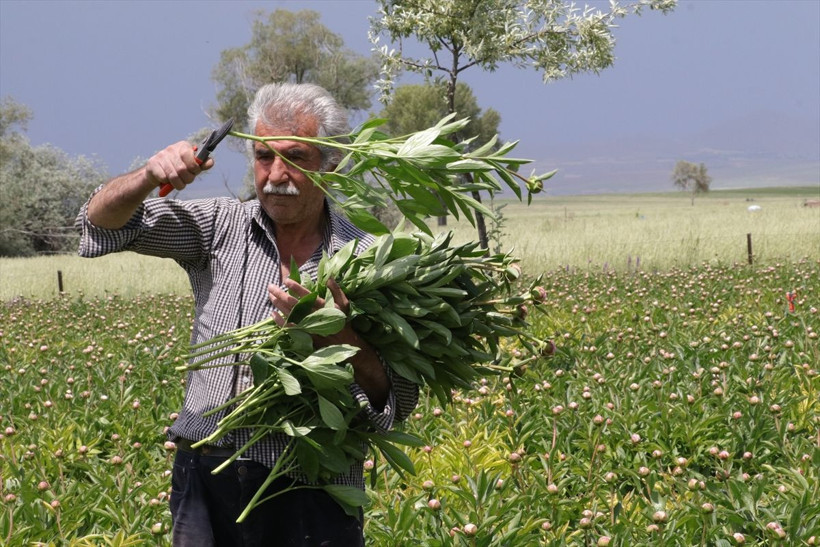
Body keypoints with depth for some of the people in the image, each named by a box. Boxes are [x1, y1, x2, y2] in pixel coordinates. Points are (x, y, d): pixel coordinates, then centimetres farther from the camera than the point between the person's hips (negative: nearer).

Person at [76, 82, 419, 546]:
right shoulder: (221, 228, 6)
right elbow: (103, 221, 5)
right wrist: (150, 176, -15)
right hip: (207, 478, 2)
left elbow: (400, 402, -5)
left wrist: (340, 335, -22)